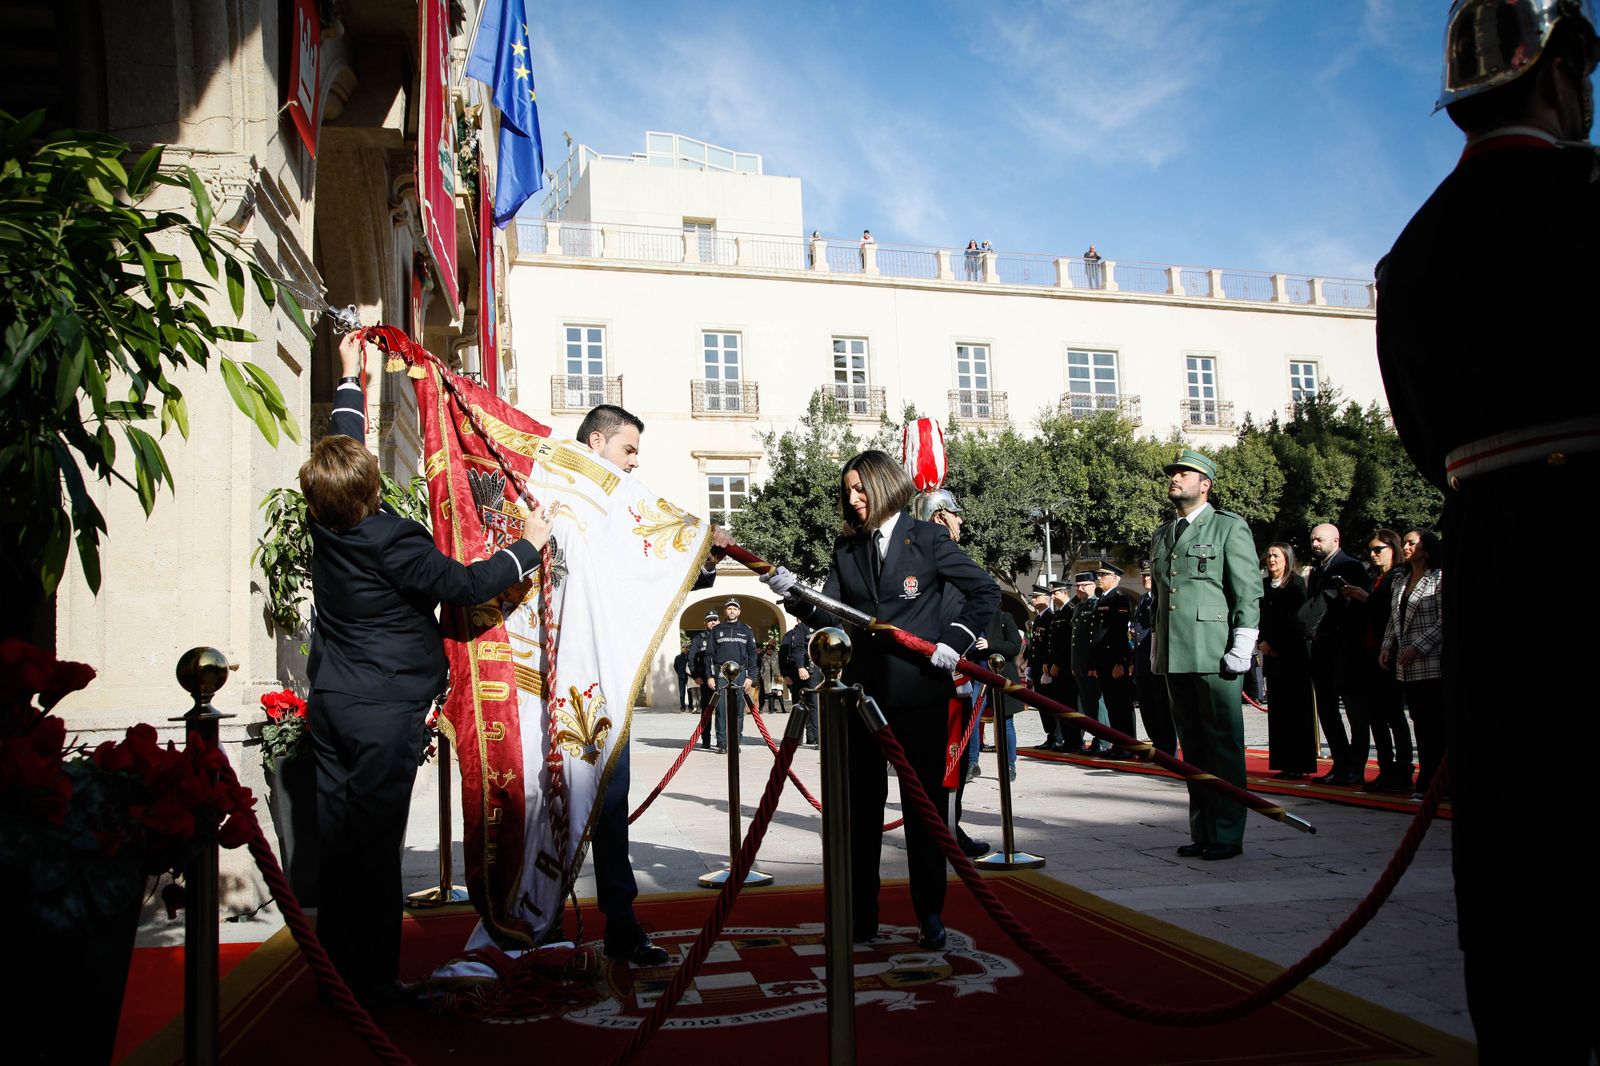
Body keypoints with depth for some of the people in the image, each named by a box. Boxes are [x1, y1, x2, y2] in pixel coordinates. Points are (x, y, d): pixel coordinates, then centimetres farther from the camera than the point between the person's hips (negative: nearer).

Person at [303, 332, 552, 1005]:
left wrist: (350, 379, 29)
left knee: (334, 839, 11)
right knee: (375, 842, -3)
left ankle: (335, 972, 21)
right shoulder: (394, 541, -18)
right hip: (386, 711, -7)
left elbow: (339, 446, 17)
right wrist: (529, 545, -4)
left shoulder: (324, 524, 2)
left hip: (329, 703, 7)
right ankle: (374, 985, 4)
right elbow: (466, 585, -16)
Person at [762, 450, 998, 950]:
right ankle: (861, 914, 17)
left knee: (924, 804, 5)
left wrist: (955, 641, -8)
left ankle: (930, 915, 17)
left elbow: (986, 591, 2)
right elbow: (831, 617, 1)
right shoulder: (846, 549, 10)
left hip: (919, 690, -4)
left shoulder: (928, 539, -1)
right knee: (861, 805, 7)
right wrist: (793, 593, -15)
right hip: (863, 693, 4)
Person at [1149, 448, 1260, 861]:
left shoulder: (1229, 527, 1)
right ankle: (1201, 832, 15)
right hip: (1175, 657, 6)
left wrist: (1241, 651, -11)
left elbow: (1248, 592, -4)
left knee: (1224, 746, -2)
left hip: (1215, 656, -6)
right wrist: (1156, 649, 17)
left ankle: (1227, 835, 5)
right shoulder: (1162, 536, 19)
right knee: (1193, 748, 9)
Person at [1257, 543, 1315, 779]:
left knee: (1296, 709, -4)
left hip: (1293, 654, -5)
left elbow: (1294, 620, -9)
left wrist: (1272, 643, -8)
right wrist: (1261, 643, -1)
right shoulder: (1263, 584, 13)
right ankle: (1284, 764, 8)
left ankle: (1300, 765, -1)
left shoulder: (1296, 584, -3)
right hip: (1272, 654, 5)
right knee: (1278, 710, 5)